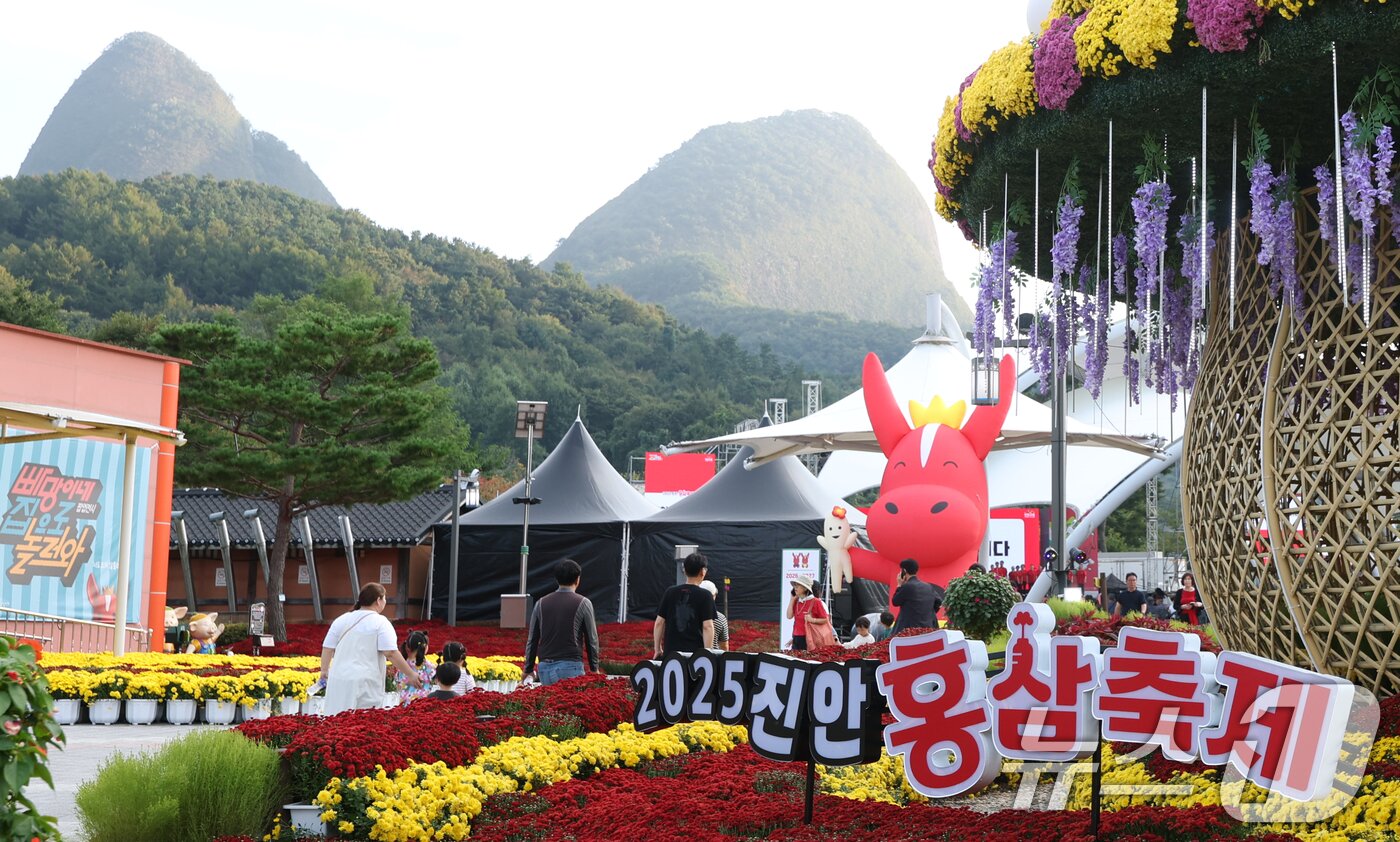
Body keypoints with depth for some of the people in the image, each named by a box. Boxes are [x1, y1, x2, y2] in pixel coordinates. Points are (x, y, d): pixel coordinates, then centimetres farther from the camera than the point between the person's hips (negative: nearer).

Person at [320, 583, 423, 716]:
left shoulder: (341, 620, 9)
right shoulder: (380, 622, -6)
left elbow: (327, 648, 12)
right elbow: (391, 653, -14)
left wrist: (324, 670, 27)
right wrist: (411, 674, -8)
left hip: (339, 680, 5)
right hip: (365, 684, -5)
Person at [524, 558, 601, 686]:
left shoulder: (541, 604, 8)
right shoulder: (583, 603, -2)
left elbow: (532, 640, 11)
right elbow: (591, 639, 1)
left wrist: (528, 670, 18)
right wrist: (594, 668, 10)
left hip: (545, 667, 4)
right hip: (570, 666, -4)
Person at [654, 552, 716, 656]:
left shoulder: (670, 592, 7)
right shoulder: (705, 595, -4)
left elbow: (659, 623, 7)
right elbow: (707, 626, -10)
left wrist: (657, 649, 15)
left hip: (671, 651, 3)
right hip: (695, 652, -3)